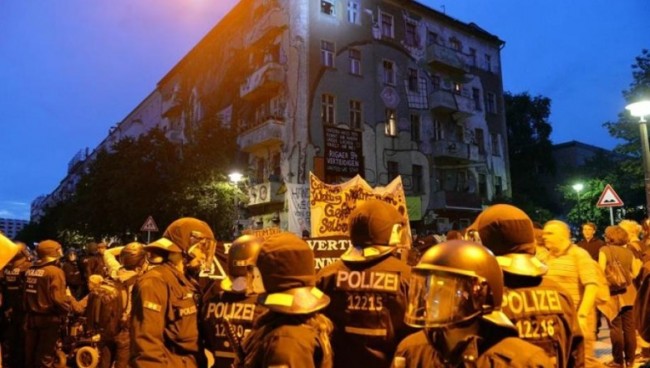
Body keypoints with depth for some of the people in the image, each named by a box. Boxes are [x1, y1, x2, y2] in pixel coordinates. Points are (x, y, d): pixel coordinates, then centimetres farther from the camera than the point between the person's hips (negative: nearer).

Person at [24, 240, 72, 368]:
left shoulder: (30, 271, 5)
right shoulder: (55, 271, -18)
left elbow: (26, 294, 10)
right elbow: (58, 298, -24)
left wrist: (29, 310, 20)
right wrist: (67, 308, -8)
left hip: (31, 316, 7)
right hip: (49, 317, -7)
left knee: (30, 352, 19)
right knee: (45, 354, 4)